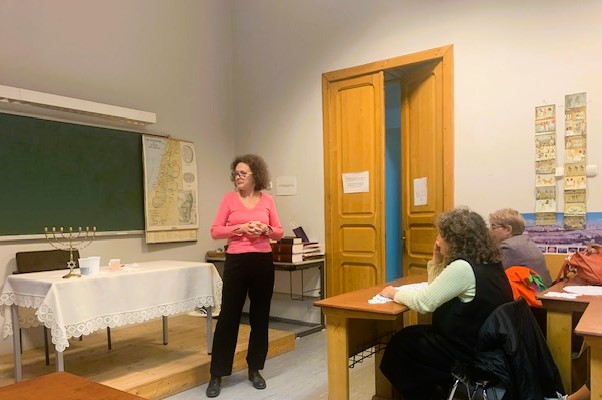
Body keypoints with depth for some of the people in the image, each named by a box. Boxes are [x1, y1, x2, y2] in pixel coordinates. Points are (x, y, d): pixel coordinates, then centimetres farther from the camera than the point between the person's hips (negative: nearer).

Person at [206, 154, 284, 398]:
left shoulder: (267, 200, 5)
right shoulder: (229, 199, 1)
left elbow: (279, 232, 8)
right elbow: (215, 231, -2)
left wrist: (265, 229, -12)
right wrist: (240, 228, -15)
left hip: (263, 262, 2)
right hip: (236, 262, -2)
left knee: (260, 316, 10)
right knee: (228, 316, 1)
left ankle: (255, 369, 26)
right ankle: (217, 375, 13)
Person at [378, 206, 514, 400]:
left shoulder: (462, 268, -24)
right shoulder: (488, 263, 6)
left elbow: (424, 302, -21)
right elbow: (437, 290, 14)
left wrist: (395, 293, -6)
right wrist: (437, 260, 3)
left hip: (470, 353, -9)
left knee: (400, 344, 6)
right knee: (413, 336, 18)